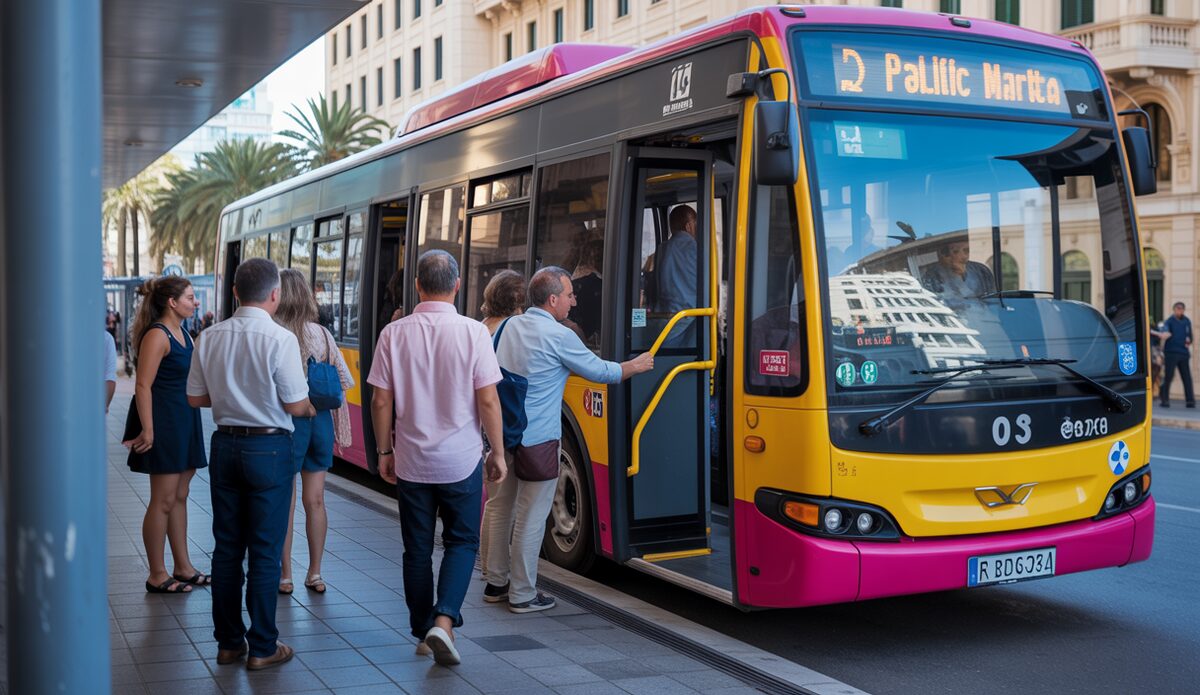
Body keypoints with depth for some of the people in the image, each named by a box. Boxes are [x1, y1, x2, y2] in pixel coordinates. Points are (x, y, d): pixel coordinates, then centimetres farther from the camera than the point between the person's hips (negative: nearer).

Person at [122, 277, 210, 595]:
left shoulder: (182, 334, 13)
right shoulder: (157, 335, -15)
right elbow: (143, 386, -20)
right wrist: (147, 430, -23)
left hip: (185, 422, 9)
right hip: (164, 422, -9)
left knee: (179, 497, 15)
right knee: (163, 500, -2)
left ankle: (183, 567, 23)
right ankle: (157, 575, 7)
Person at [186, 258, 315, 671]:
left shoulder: (211, 337, 1)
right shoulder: (280, 339, -15)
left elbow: (196, 397, 6)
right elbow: (295, 405, -13)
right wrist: (311, 409, 9)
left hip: (225, 444, 5)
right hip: (269, 448, -5)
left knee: (227, 547, 13)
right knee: (265, 551, 3)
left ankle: (228, 641, 22)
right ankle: (262, 647, 10)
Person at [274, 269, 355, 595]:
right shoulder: (321, 334, 2)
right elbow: (345, 380, 5)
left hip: (288, 420, -4)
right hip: (320, 420, 4)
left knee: (285, 503, 5)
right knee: (315, 501, 12)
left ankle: (285, 576, 12)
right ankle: (315, 574, 18)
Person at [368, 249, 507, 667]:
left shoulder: (394, 333, -4)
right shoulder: (473, 332, -10)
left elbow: (381, 401, -2)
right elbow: (488, 401, -9)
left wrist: (384, 451, 10)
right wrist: (497, 453, 2)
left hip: (410, 461, 2)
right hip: (460, 460, -2)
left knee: (417, 549, 13)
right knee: (462, 542, 12)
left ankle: (423, 633, 21)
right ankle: (443, 621, -5)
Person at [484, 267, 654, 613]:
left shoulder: (508, 326, 7)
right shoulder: (559, 336, -13)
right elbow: (599, 371, -3)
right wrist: (636, 366, 14)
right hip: (536, 440, -7)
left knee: (500, 507, 16)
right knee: (530, 517, 2)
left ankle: (496, 583, 25)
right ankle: (522, 594, 9)